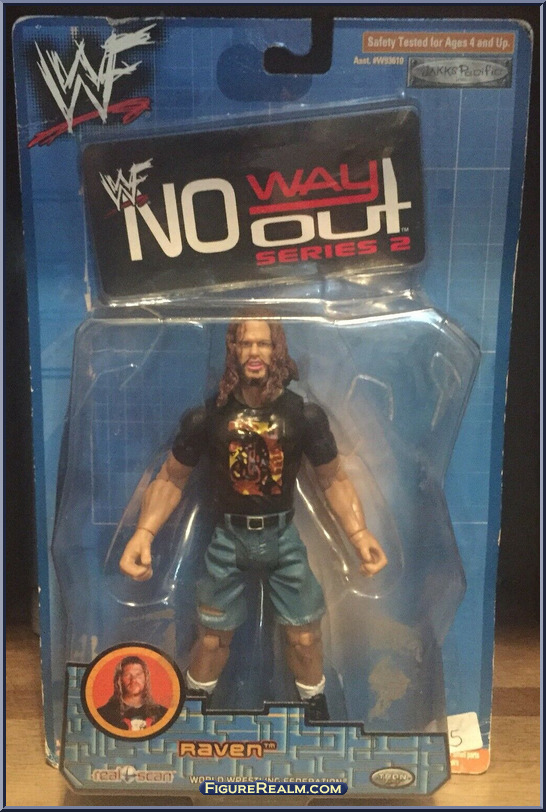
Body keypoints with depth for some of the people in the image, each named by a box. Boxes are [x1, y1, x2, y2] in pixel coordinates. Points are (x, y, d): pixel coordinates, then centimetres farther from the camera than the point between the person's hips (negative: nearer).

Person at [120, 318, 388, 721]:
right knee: (212, 638, 12)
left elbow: (334, 479, -3)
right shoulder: (207, 416, -12)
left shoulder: (304, 415, -12)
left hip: (282, 536, 0)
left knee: (305, 637, 9)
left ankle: (316, 708, 40)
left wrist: (359, 533, -18)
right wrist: (144, 531, -20)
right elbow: (171, 480, -4)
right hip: (228, 537, 0)